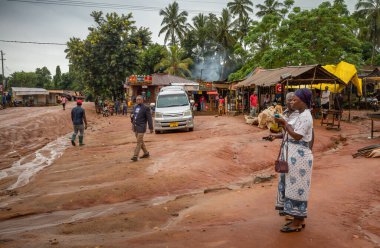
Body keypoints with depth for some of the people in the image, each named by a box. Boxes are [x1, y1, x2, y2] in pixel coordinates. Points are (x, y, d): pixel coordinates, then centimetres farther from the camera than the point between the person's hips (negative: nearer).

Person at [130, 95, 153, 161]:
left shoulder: (145, 108, -9)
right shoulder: (135, 107, 11)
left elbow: (149, 118, -9)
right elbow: (132, 114, 24)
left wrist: (151, 128, -10)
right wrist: (131, 116, -2)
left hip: (141, 127, -7)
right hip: (135, 127, 7)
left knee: (139, 142, -7)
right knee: (140, 141, 15)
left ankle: (135, 156, -7)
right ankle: (146, 153, 28)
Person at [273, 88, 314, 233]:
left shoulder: (305, 116, -16)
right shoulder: (303, 115, 14)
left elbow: (297, 136, -21)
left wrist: (284, 123, -16)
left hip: (299, 156, -10)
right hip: (297, 155, 10)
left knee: (297, 187, -3)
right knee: (297, 187, 15)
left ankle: (297, 223, 7)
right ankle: (299, 219, 25)